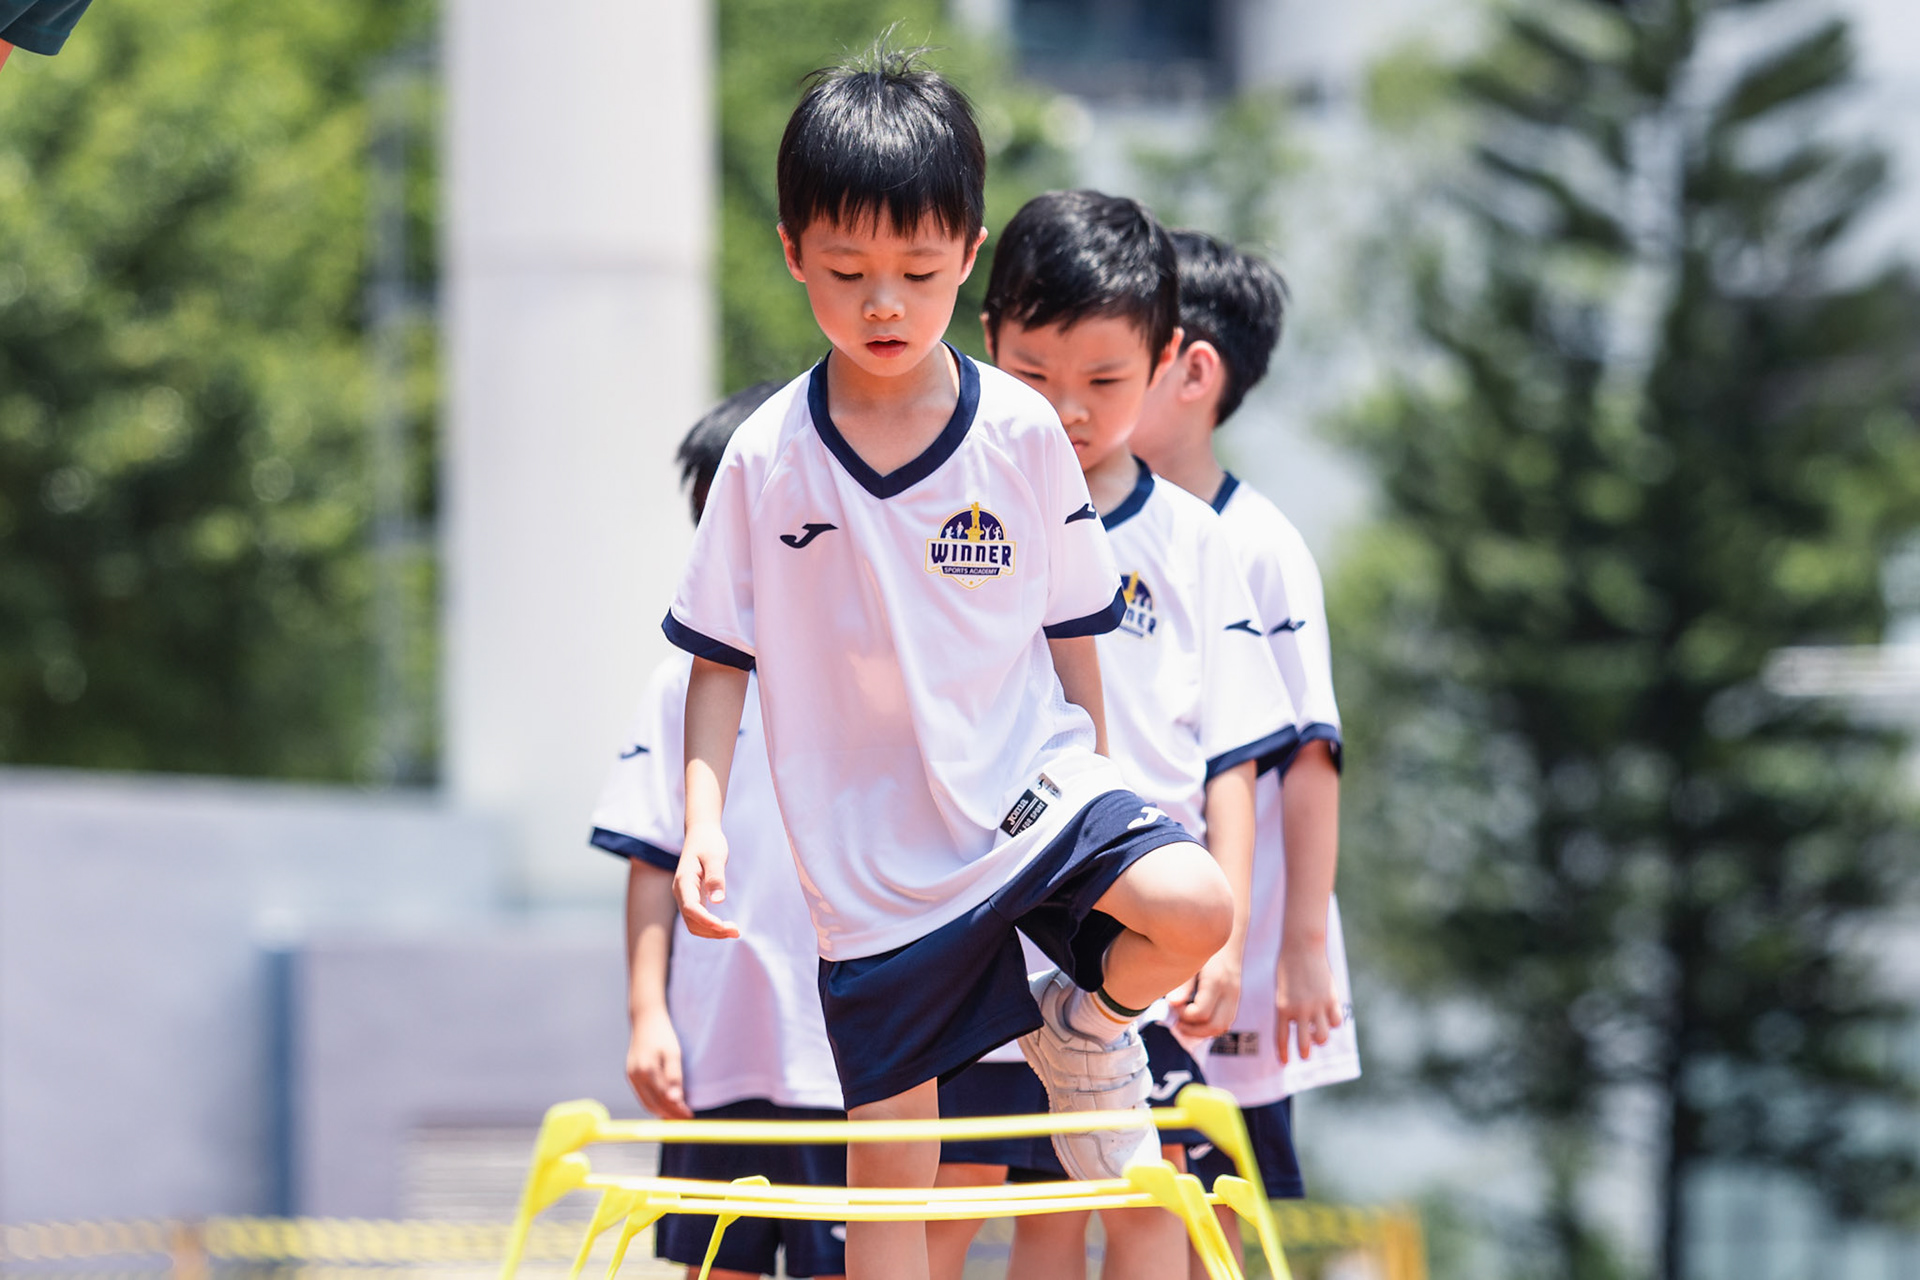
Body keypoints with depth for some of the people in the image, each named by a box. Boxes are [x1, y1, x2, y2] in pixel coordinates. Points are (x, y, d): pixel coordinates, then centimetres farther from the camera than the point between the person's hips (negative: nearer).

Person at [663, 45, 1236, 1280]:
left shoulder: (1023, 433, -4)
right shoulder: (768, 458, -5)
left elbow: (1073, 635, 6)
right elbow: (721, 659, 2)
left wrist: (1091, 783, 10)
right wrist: (705, 817, -9)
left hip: (1030, 796, 0)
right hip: (875, 855, 0)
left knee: (1196, 905, -27)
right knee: (890, 1165, 2)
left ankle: (1085, 1027, 5)